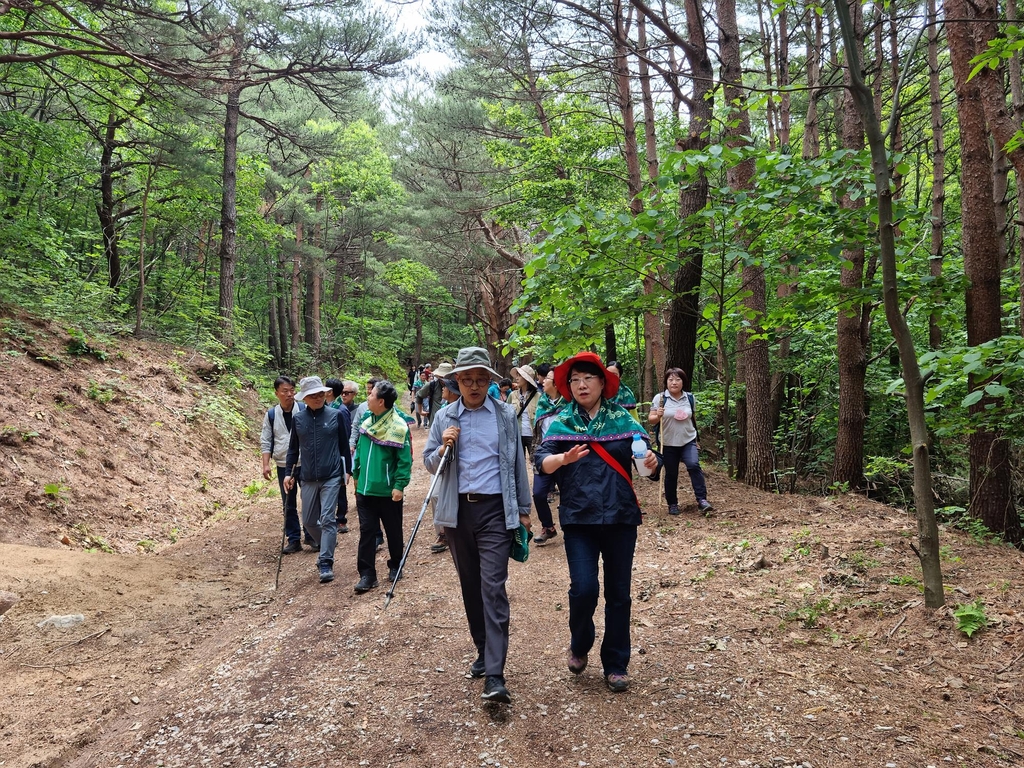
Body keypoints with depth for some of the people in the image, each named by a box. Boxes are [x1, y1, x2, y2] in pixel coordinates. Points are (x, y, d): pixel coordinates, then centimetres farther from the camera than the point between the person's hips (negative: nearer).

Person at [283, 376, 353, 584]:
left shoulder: (336, 415, -3)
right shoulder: (298, 419, 3)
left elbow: (344, 445, 3)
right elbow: (293, 448, 12)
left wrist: (347, 470, 4)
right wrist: (289, 473, 8)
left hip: (332, 477, -3)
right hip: (308, 479, 3)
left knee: (327, 519, -8)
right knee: (309, 521, 11)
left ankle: (326, 563, -2)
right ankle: (326, 547, 36)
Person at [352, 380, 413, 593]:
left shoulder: (398, 427, -16)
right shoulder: (367, 422, 4)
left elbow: (405, 460, -16)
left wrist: (400, 485, -20)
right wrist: (356, 474, 16)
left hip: (388, 491, -5)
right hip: (365, 489, 5)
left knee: (393, 531, 12)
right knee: (367, 531, 4)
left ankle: (395, 566, 32)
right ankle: (367, 574, 9)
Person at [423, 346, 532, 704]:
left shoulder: (506, 414, 2)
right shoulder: (444, 417, 6)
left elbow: (517, 463, 7)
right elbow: (429, 463, 9)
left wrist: (523, 509, 7)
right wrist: (443, 448, -13)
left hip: (495, 510, -3)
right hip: (458, 511, 3)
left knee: (493, 588, -10)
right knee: (470, 587, 12)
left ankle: (494, 676, -11)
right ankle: (484, 652, 29)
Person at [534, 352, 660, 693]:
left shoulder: (622, 418, 4)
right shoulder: (561, 422, 2)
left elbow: (644, 453, 1)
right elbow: (541, 461, -10)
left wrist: (650, 459, -23)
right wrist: (563, 458, -32)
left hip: (620, 517, 1)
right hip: (579, 519, -1)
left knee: (618, 594, 8)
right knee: (583, 589, -10)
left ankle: (616, 664, 26)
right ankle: (580, 645, 21)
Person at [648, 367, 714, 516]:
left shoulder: (689, 397, 3)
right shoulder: (660, 398, -7)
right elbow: (651, 420, -6)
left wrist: (696, 439, 19)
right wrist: (658, 416, -29)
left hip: (688, 441, 2)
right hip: (668, 443, -1)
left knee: (694, 465, -20)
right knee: (671, 474, 6)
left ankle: (702, 500, -17)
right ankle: (672, 504, 21)